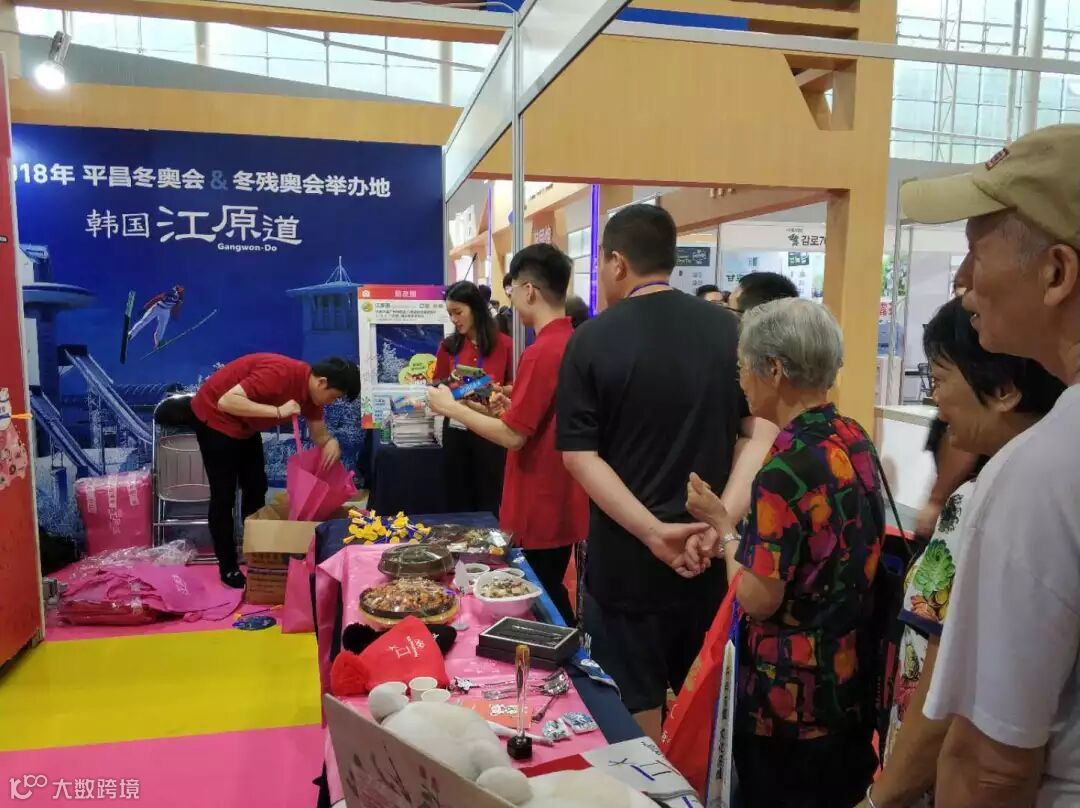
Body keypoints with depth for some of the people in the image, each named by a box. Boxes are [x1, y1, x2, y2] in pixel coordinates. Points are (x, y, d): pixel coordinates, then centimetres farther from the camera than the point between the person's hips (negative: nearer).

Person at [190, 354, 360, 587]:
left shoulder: (311, 392, -8)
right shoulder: (280, 374, -34)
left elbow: (320, 435, 1)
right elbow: (226, 402, -37)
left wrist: (332, 443, -23)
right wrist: (278, 411, -40)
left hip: (246, 425, 9)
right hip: (215, 416, -9)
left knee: (256, 488, 12)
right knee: (224, 495, -3)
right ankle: (228, 567, 9)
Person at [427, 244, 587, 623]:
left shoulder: (541, 352, -22)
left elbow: (513, 436, -20)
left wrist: (451, 408, -10)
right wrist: (516, 407, 14)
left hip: (540, 509, -9)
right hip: (564, 503, 9)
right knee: (551, 597, 21)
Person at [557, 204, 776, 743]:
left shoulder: (592, 340, -9)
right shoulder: (730, 330, -1)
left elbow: (579, 454, -14)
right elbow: (761, 432, -6)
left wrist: (653, 531, -19)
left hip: (627, 557, -3)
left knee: (636, 711, 13)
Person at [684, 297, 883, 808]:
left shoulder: (785, 469, -27)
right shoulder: (854, 441, -1)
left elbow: (758, 600, -22)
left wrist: (721, 526, -9)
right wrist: (726, 540, 3)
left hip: (792, 695, -8)